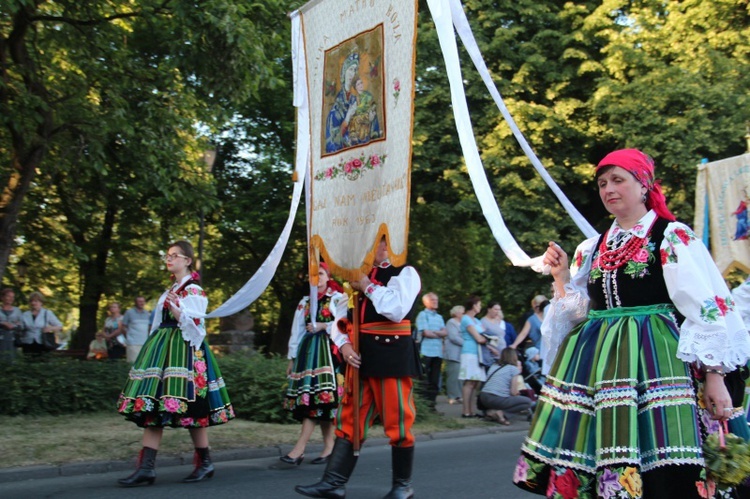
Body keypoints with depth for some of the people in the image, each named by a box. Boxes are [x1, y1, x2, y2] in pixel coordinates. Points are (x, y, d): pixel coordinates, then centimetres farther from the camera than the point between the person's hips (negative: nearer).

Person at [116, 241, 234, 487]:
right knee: (152, 406, 1)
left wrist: (176, 310, -29)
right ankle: (146, 467, 1)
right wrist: (153, 348, 21)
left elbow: (196, 325, -15)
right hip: (162, 349, 9)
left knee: (189, 408, -6)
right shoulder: (171, 289, 19)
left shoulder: (193, 291, -7)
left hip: (183, 350, -9)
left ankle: (205, 463, 8)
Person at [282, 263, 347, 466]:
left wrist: (323, 326, -13)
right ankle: (328, 446, 3)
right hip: (308, 351, 5)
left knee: (322, 396, -14)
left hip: (328, 351, -5)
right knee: (311, 397, -1)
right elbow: (297, 331, 15)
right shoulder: (304, 303, 18)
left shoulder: (338, 299, 4)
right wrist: (291, 358, 11)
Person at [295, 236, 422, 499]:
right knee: (349, 420, 6)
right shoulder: (361, 275, 18)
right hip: (360, 357, 7)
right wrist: (344, 344, -1)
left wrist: (367, 287, -11)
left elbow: (397, 310, -21)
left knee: (397, 422, 1)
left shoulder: (405, 273, -3)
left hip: (391, 356, -7)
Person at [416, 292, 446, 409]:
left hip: (438, 352, 7)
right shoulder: (422, 315, -1)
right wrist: (439, 334, 4)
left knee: (435, 380, 8)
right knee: (424, 379, -6)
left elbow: (445, 333, 8)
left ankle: (432, 400, 13)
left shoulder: (439, 317, 19)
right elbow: (426, 333, -10)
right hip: (426, 351, -6)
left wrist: (433, 331, -8)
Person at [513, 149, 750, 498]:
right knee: (580, 461, 4)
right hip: (593, 360, 5)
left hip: (651, 357, -5)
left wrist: (714, 376, -10)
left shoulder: (672, 237, 0)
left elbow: (705, 307, -5)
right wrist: (561, 277, 3)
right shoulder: (592, 249, 16)